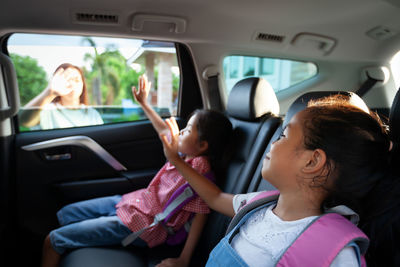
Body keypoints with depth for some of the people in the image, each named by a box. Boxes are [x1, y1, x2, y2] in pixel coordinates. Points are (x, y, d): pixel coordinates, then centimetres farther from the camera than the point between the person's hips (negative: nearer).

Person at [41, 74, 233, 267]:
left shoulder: (199, 166, -23)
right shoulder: (186, 153, 1)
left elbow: (200, 213, -23)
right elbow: (166, 132, 18)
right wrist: (144, 103, 24)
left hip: (140, 225, -9)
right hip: (134, 200, 9)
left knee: (53, 240, -3)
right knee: (65, 214, 21)